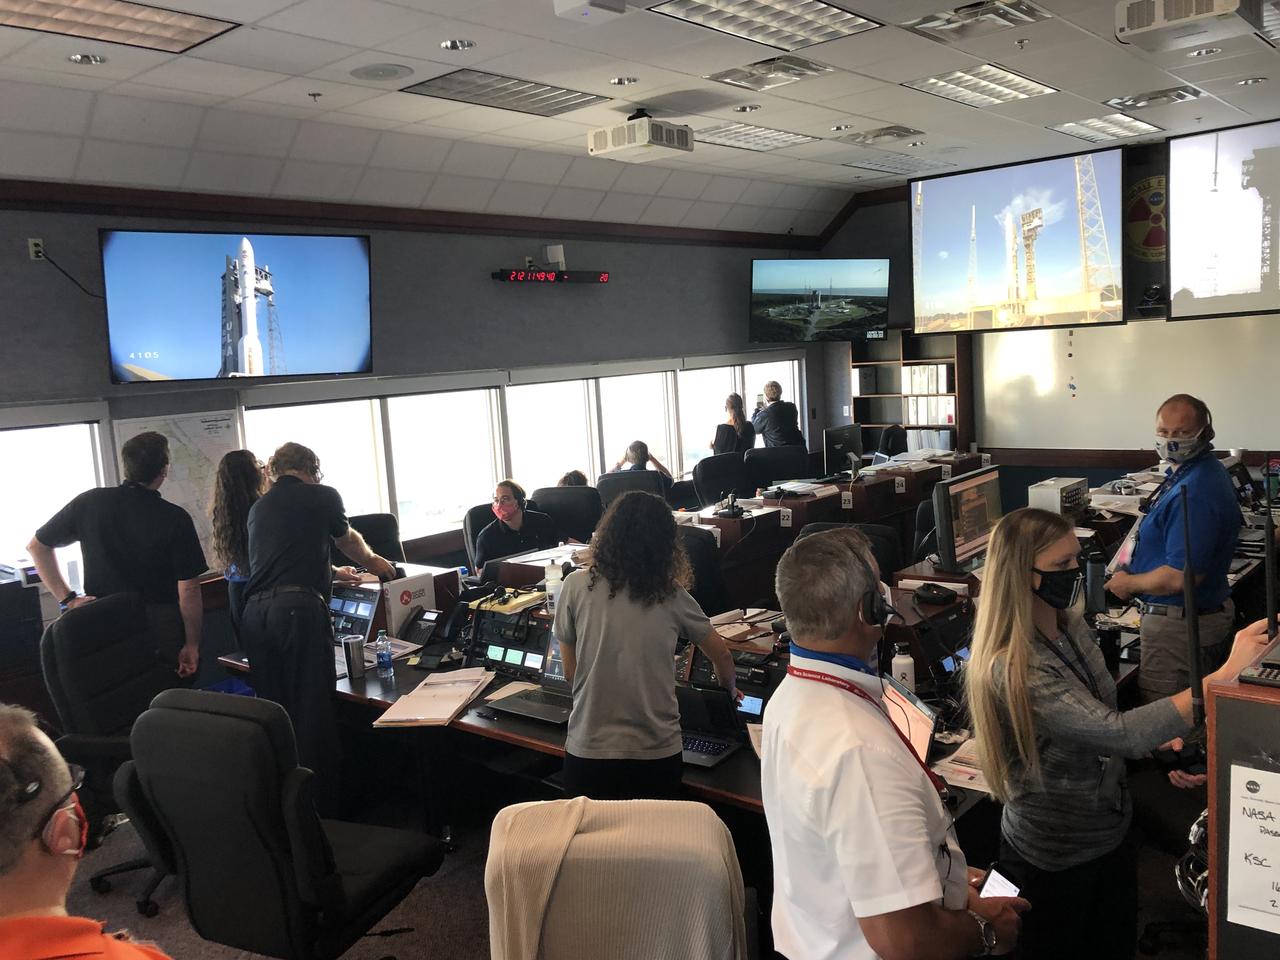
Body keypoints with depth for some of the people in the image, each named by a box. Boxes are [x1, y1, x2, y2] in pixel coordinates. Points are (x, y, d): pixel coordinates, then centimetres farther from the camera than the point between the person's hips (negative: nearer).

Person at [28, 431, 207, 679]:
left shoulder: (90, 502, -2)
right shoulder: (175, 519, -13)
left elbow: (37, 546, 9)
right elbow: (189, 589, -13)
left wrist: (67, 598, 7)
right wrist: (192, 645, -5)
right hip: (161, 631, -3)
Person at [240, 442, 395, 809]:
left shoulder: (259, 507, 24)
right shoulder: (322, 496, 9)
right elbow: (349, 541, 27)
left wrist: (330, 572, 56)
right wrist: (373, 561, 49)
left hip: (254, 611, 5)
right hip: (300, 609, -5)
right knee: (313, 710, 0)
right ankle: (319, 802, 5)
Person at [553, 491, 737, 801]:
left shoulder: (576, 586, -5)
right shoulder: (672, 596, -1)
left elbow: (570, 672, 3)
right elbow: (721, 655, 14)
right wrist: (729, 691, 34)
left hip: (588, 753, -1)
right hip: (658, 755, 1)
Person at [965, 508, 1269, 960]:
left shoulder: (1072, 628, -4)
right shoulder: (1013, 671, -31)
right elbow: (1118, 732, -38)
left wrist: (1164, 743, -9)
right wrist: (1228, 672, -39)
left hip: (1110, 833, 7)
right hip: (1055, 862, -7)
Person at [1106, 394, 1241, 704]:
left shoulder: (1194, 492, -26)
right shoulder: (1194, 472, 9)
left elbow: (1181, 576, -30)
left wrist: (1129, 583, -13)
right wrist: (1132, 567, 10)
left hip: (1179, 624, -11)